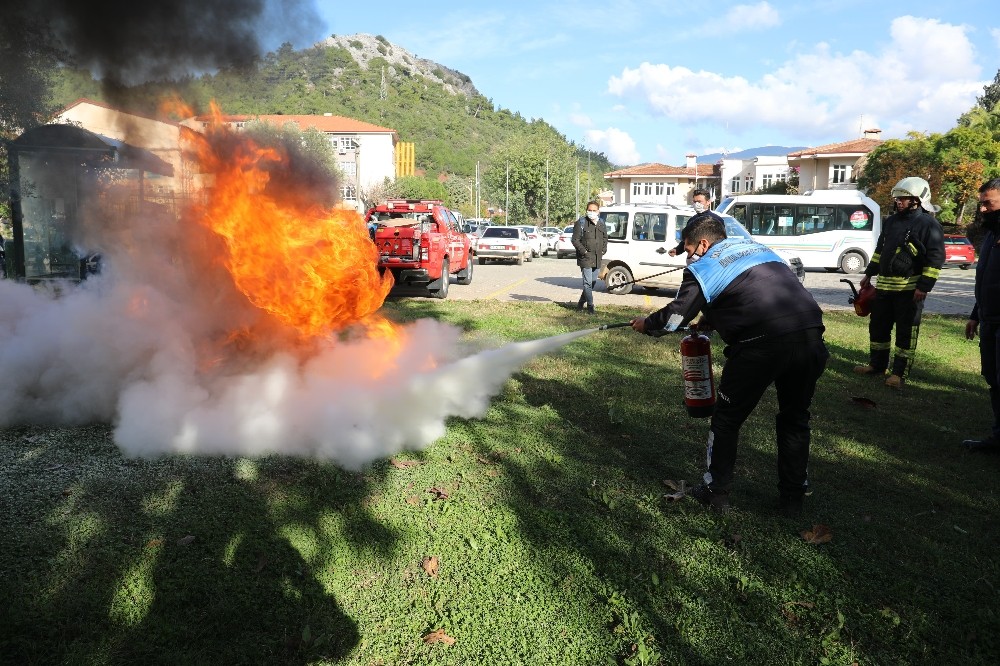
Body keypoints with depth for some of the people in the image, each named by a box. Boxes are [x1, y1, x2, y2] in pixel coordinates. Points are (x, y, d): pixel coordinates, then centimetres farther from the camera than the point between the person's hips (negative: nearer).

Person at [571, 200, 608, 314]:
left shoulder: (601, 224, 12)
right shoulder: (581, 223, -6)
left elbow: (605, 238, 24)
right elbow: (575, 240, -9)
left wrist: (603, 251, 10)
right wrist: (584, 251, -15)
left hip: (598, 258, 6)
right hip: (586, 258, -6)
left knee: (593, 281, 13)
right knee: (588, 282, -8)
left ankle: (581, 302, 30)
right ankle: (590, 305, -2)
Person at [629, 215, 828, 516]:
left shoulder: (704, 266, 6)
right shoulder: (758, 248, 26)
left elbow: (676, 316, 8)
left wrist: (646, 323, 27)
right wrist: (708, 321, 43)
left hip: (763, 344, -6)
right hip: (811, 337, 6)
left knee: (727, 418, 15)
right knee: (795, 420, 22)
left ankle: (717, 492, 25)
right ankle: (792, 498, 31)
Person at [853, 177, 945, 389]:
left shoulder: (929, 224, -10)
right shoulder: (891, 221, 14)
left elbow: (935, 258, -14)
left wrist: (924, 286, -19)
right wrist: (869, 274, 20)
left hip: (910, 288, -7)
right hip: (885, 285, 8)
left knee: (906, 332, -1)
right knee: (878, 326, 13)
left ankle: (899, 373, 4)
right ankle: (876, 365, 26)